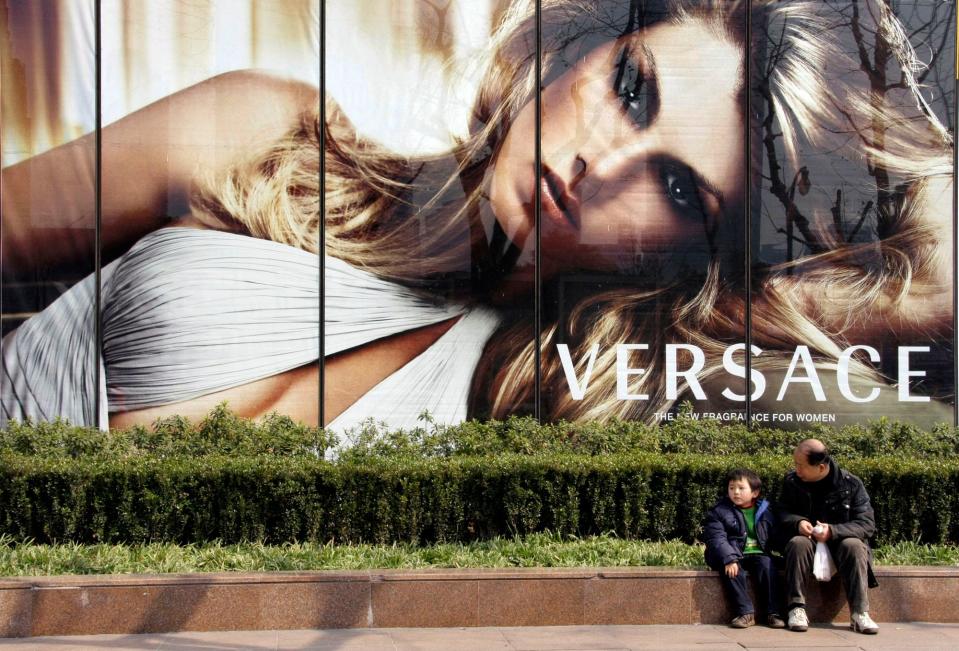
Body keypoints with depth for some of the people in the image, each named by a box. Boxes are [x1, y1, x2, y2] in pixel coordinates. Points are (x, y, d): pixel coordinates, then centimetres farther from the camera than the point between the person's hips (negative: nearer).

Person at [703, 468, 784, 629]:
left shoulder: (765, 511, 12)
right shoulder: (719, 511, 2)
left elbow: (774, 537, 15)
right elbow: (717, 539, -10)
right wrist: (729, 559, -25)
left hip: (758, 555, 2)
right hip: (733, 556, -2)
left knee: (767, 564, -28)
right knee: (731, 570, -33)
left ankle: (773, 612, -26)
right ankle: (746, 612, -29)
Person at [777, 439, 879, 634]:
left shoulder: (851, 484, -9)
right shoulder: (792, 481, -2)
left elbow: (867, 525, -11)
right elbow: (782, 513, 5)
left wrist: (833, 531, -27)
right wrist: (797, 522, -19)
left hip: (839, 540, -1)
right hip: (807, 539, 1)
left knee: (854, 547, -33)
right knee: (797, 544, -33)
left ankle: (860, 613, -31)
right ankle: (797, 608, -32)